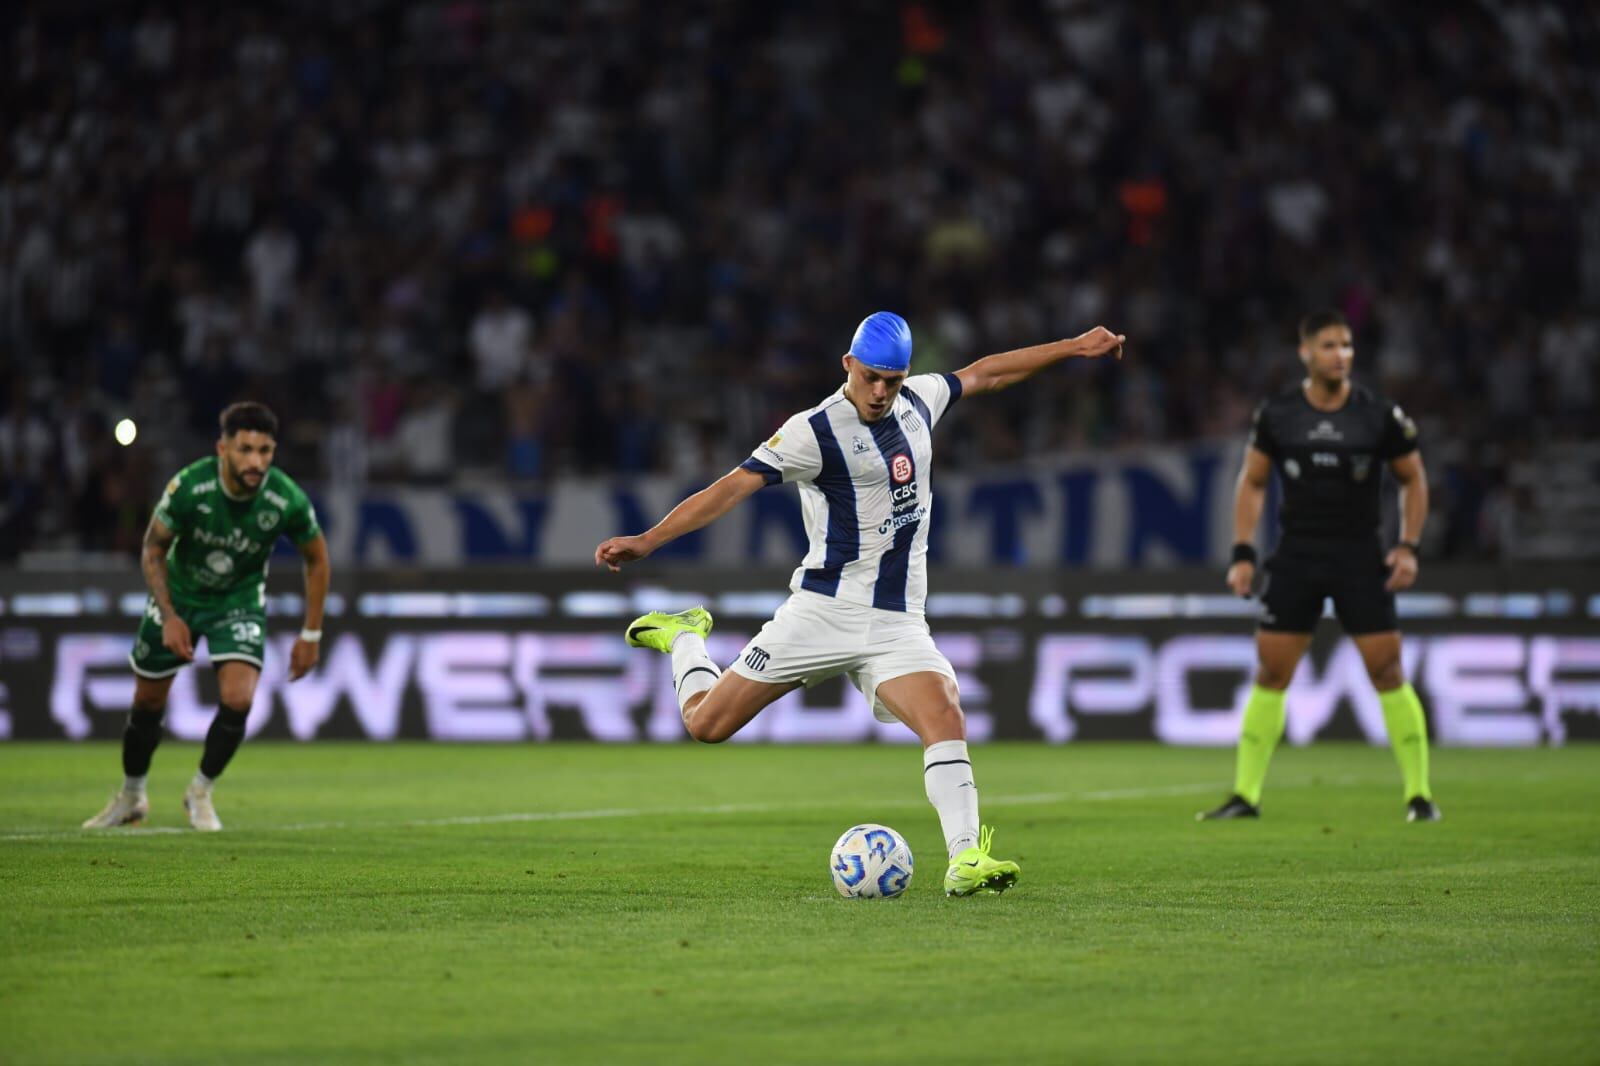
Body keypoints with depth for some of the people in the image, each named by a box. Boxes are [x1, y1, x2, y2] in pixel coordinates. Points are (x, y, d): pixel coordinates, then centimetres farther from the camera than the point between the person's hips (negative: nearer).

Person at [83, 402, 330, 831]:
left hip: (240, 601, 0)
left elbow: (316, 557, -6)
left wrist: (311, 634, -4)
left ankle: (200, 792, 6)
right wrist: (169, 616, -17)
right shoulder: (188, 486, -28)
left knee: (238, 699, -20)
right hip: (179, 595, 0)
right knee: (147, 702, 8)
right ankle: (130, 799, 34)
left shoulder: (288, 501, -26)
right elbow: (154, 548, -10)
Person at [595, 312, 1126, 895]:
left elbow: (986, 372, 24)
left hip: (897, 624, 4)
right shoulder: (815, 431, -12)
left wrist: (1076, 346, 29)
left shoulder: (918, 402, 7)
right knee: (706, 725, 2)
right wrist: (645, 541, -27)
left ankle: (965, 859, -25)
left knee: (946, 720, -22)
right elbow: (734, 485, -18)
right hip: (824, 611, -4)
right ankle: (684, 637, 33)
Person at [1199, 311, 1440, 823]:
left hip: (1361, 558, -1)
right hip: (1297, 557, 2)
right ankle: (1245, 795, 8)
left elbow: (1413, 479, 7)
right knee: (1269, 674, 1)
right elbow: (1252, 482, 10)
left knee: (1387, 672, -6)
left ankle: (1419, 794, 2)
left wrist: (1408, 546, -4)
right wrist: (1243, 554, 2)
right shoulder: (1277, 414, -1)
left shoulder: (1379, 415, -5)